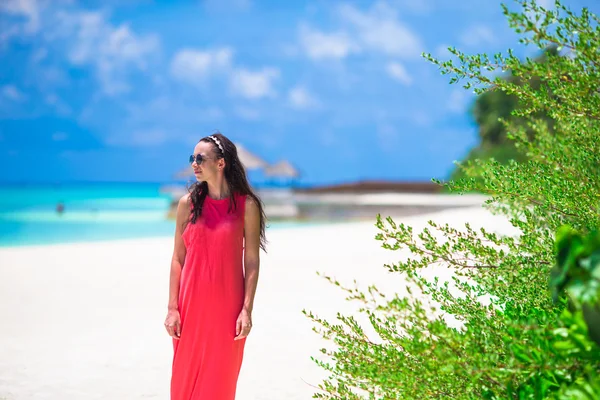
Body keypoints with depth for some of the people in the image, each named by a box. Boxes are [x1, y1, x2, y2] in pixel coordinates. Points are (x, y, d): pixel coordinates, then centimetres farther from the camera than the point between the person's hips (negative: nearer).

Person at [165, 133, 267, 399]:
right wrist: (172, 308, -3)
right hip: (192, 304, 1)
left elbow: (252, 261, -2)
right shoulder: (188, 203, 1)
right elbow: (178, 258, 2)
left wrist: (247, 310, -9)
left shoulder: (247, 205, -3)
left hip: (227, 306, -1)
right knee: (186, 378, 6)